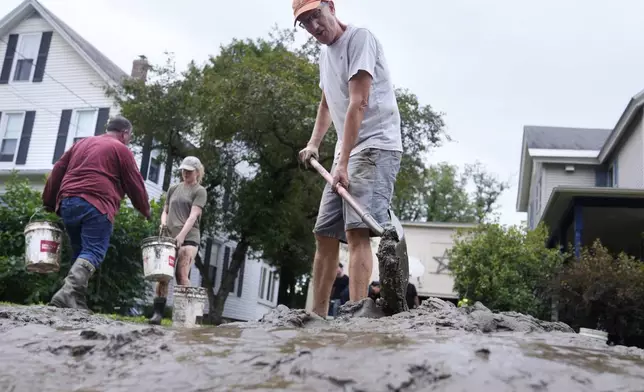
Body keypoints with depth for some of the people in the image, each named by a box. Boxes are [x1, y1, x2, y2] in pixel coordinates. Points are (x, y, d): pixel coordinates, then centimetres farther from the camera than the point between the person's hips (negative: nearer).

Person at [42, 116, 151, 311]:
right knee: (93, 252, -10)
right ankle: (68, 293, -29)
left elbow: (58, 171, 22)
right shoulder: (121, 150, 6)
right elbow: (135, 184, 6)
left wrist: (49, 203, 26)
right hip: (96, 206, -7)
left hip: (67, 203, 7)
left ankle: (77, 302, 8)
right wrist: (145, 210, 20)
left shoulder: (82, 143, 25)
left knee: (79, 252, 15)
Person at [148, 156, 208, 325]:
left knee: (182, 275, -13)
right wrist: (163, 222, 1)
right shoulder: (173, 189, 19)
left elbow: (193, 215, -8)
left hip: (188, 238, -4)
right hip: (169, 237, 4)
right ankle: (157, 313, -7)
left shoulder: (200, 191, 4)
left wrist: (181, 235, -20)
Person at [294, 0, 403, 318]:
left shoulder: (359, 38, -10)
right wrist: (314, 143, 20)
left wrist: (343, 164, -25)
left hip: (376, 147, -9)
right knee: (325, 233, 6)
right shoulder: (325, 52, 17)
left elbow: (358, 103, -20)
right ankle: (317, 315, 12)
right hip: (347, 152, 9)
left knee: (357, 229, -22)